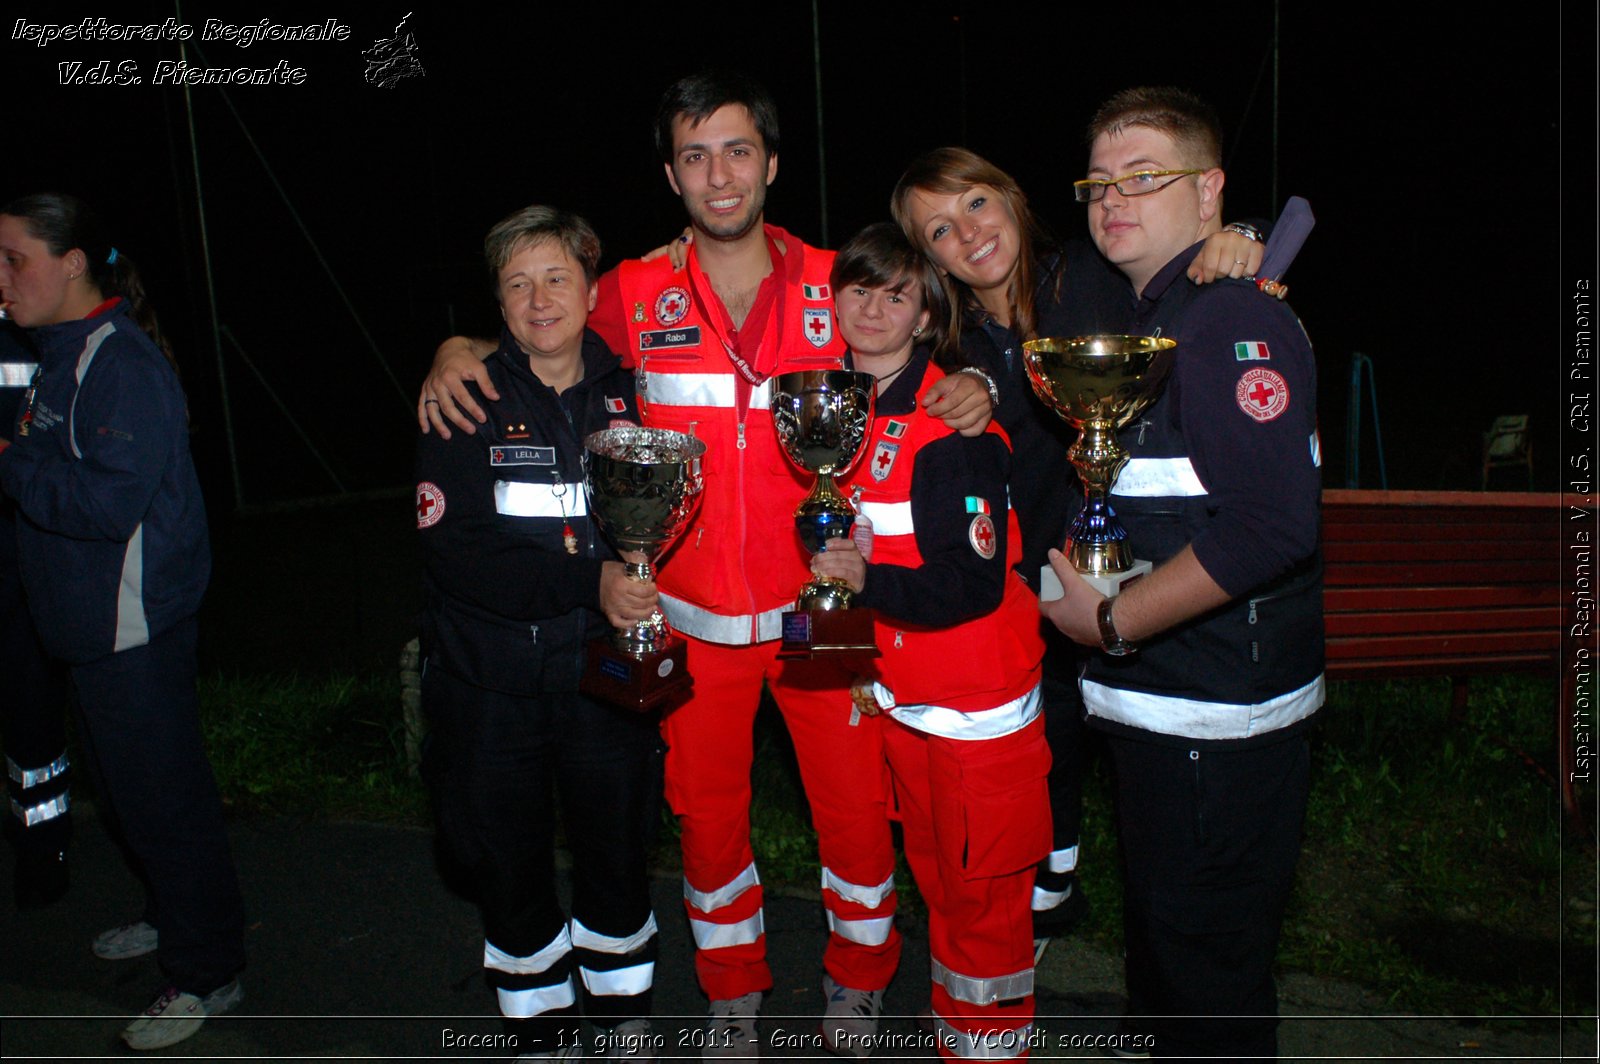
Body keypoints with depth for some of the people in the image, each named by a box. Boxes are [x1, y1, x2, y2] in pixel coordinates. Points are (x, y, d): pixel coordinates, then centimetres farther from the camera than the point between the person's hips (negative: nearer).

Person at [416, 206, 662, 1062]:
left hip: (604, 670, 1)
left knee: (616, 855, 11)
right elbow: (454, 552, -16)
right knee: (510, 870, 12)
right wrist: (588, 581, -26)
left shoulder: (626, 395, 2)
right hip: (489, 679, -1)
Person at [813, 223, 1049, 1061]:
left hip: (980, 702, -6)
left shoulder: (954, 424, -18)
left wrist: (868, 581, -29)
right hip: (898, 693, 7)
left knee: (983, 888, 6)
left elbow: (975, 582, -21)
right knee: (933, 873, 18)